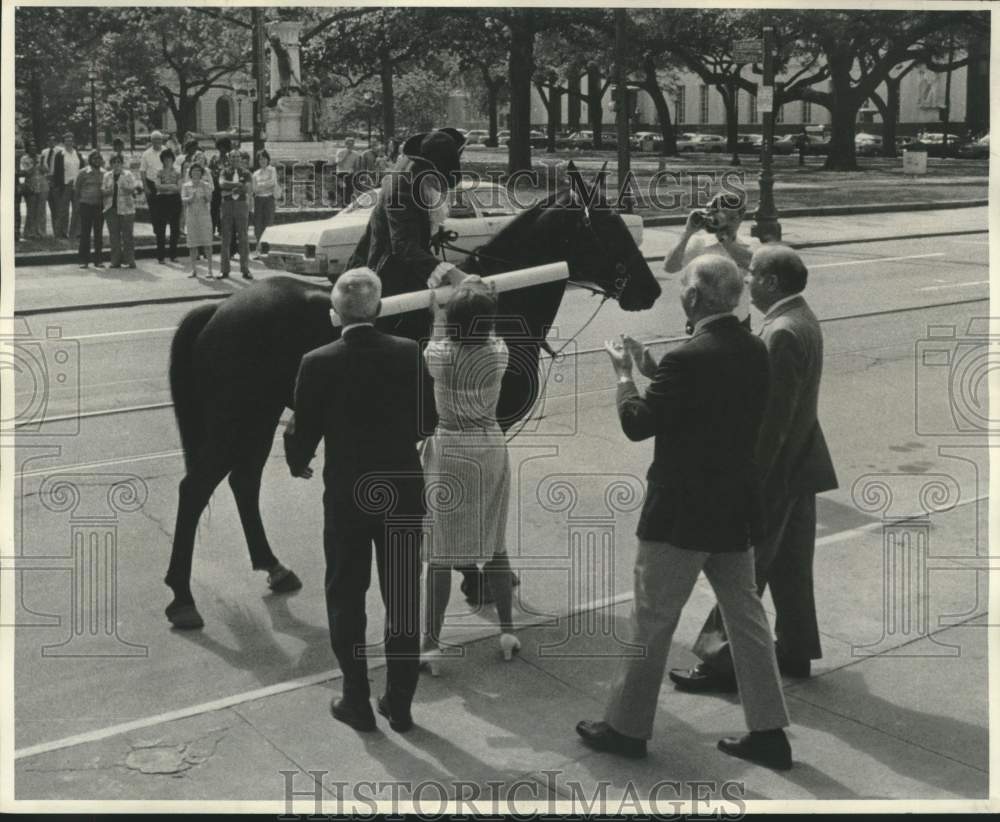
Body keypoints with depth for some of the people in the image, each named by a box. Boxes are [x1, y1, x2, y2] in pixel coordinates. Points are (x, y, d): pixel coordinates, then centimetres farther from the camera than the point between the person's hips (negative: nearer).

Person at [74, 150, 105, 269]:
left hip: (99, 206, 2)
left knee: (98, 234, 5)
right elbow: (76, 189, 4)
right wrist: (78, 203, 1)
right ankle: (84, 260, 4)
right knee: (85, 233, 0)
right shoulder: (83, 173, -1)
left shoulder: (104, 174, 6)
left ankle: (98, 260, 12)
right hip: (86, 205, -2)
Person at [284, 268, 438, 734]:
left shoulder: (318, 364, -13)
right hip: (404, 494, 2)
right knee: (403, 600, 13)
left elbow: (304, 433, -7)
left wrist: (297, 462, 15)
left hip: (347, 498, -2)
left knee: (346, 600, 14)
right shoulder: (409, 353, -9)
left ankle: (357, 702, 20)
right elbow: (428, 422, -1)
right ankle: (400, 703, 21)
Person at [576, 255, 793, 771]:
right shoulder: (755, 352, 1)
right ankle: (768, 732, 20)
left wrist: (624, 373, 0)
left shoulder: (688, 359, -23)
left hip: (681, 515, -7)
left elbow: (637, 425, -15)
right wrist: (651, 369, 13)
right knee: (746, 617, 15)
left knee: (651, 621, 7)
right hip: (736, 513, 7)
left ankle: (627, 727, 21)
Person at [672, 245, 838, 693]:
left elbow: (775, 415, -25)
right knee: (790, 563, 18)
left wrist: (753, 475, -22)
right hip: (799, 463, 10)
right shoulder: (802, 319, 8)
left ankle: (723, 660, 7)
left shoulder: (784, 332, -23)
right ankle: (795, 650, 30)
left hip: (778, 469, -10)